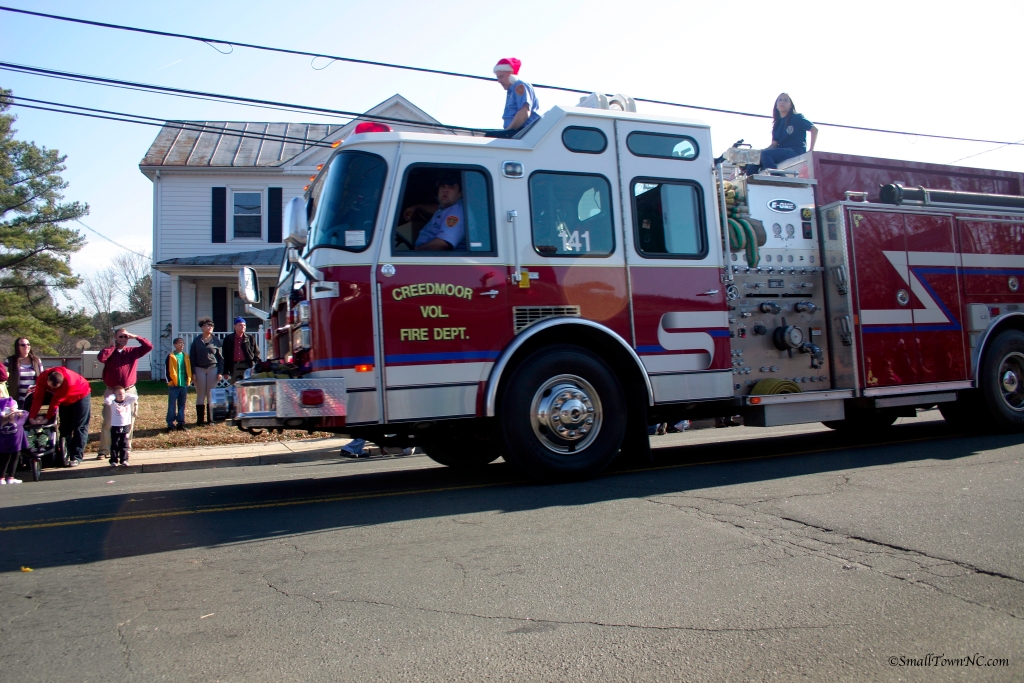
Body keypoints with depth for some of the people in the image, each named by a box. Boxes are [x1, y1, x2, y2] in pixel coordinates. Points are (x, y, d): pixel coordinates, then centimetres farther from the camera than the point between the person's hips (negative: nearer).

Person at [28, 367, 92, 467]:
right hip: (65, 400, 5)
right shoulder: (42, 377, -26)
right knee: (65, 427, 4)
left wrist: (47, 418, -26)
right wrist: (32, 417, -27)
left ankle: (76, 457, -9)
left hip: (80, 396, -5)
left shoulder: (68, 382, -41)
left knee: (80, 427, -9)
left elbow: (56, 401, -33)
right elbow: (38, 398, -23)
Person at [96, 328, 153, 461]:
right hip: (111, 391, -1)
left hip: (129, 391, 1)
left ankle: (126, 449, 13)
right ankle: (104, 450, 1)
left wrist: (135, 337, -2)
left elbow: (149, 346, -3)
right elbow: (100, 357, -17)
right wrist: (112, 346, -5)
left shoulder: (133, 351, 7)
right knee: (108, 422, -3)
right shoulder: (109, 352, 5)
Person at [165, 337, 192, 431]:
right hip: (174, 385, -4)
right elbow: (167, 371, -4)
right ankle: (170, 424, 5)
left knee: (182, 405, 10)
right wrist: (170, 381, -10)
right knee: (172, 406, 0)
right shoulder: (171, 356, -4)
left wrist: (189, 380, 9)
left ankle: (181, 422, 16)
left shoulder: (186, 357, 10)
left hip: (184, 385, 5)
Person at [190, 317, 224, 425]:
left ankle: (211, 419, 7)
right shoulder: (196, 341, 6)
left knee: (211, 395, 2)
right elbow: (192, 357, 4)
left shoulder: (216, 341, 6)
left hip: (213, 369, 0)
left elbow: (221, 357, 4)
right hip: (199, 369, 0)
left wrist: (220, 372, -4)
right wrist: (193, 372, -3)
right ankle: (200, 419, 9)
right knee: (200, 395, 4)